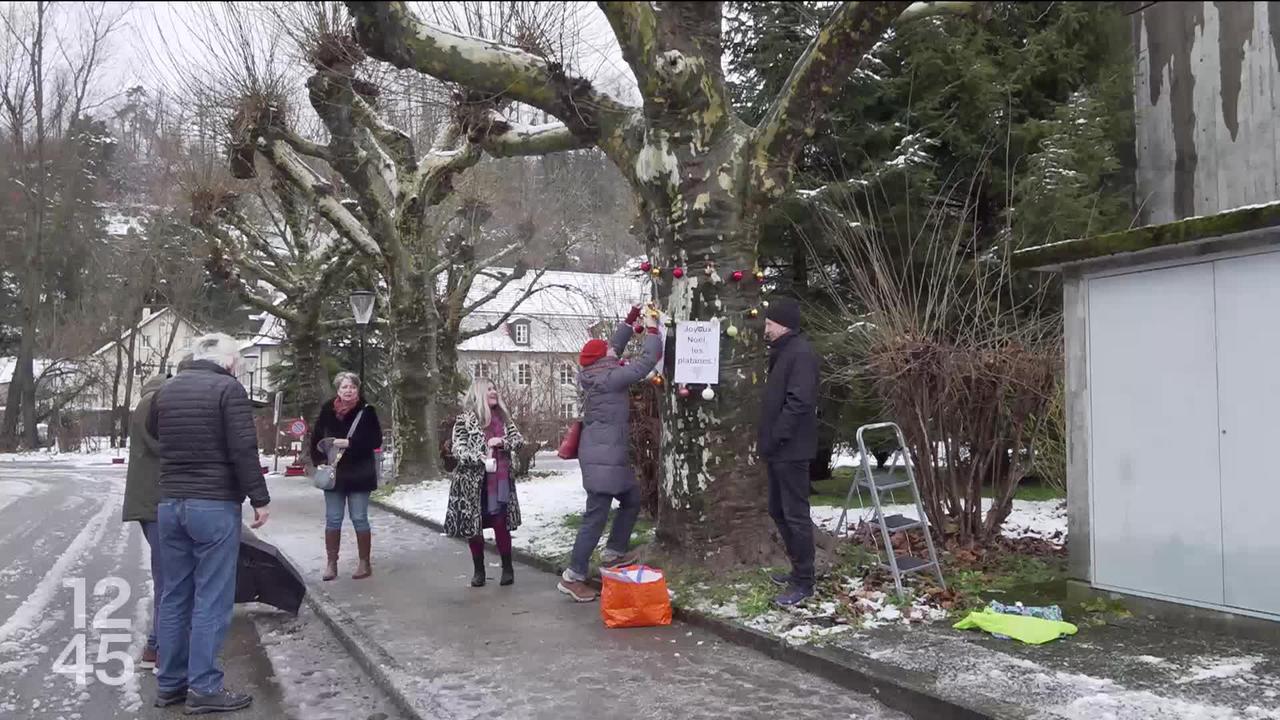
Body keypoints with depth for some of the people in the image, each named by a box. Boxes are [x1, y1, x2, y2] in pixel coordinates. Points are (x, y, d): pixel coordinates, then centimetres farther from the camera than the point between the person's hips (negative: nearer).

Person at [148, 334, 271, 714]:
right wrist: (260, 498, -9)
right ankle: (204, 688, 3)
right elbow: (244, 451, -14)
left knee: (174, 596, 13)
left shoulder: (165, 390, 11)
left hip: (169, 504, 7)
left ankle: (169, 683, 20)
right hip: (216, 505, -7)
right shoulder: (228, 388, -10)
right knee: (211, 599, -1)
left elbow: (153, 434, 28)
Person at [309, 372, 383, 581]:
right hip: (333, 473, 3)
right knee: (332, 520, 7)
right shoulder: (327, 410, 2)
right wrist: (319, 461, -4)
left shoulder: (366, 411, -5)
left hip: (359, 474, -3)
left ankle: (364, 563, 14)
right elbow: (316, 439, 9)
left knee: (359, 519, 3)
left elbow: (376, 440, -10)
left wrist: (349, 443, -19)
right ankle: (331, 564, 17)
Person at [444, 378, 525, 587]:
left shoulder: (503, 416, 11)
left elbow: (519, 440, 10)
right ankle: (479, 570, 18)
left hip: (500, 481, 2)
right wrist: (480, 458, -22)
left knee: (500, 523, -2)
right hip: (473, 482, -2)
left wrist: (502, 442, -10)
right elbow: (458, 449, -8)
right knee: (474, 526, 5)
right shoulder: (465, 419, -2)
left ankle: (507, 568, 11)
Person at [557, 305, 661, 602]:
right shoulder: (608, 378, -16)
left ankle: (613, 551, 33)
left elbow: (615, 345, 23)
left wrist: (632, 317, 19)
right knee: (596, 516, -7)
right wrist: (652, 329, -1)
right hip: (603, 456, -10)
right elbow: (646, 362, -14)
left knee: (632, 500, 23)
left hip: (610, 454, 11)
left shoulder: (597, 374, 9)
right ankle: (572, 577, -3)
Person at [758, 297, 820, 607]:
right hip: (779, 449, 10)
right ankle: (799, 569, 29)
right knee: (778, 510, 17)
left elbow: (799, 402, -24)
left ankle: (803, 582, 5)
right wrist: (766, 439, 14)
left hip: (791, 449, -10)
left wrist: (774, 438, -20)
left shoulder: (801, 353, -15)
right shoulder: (782, 352, 16)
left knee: (795, 514, -3)